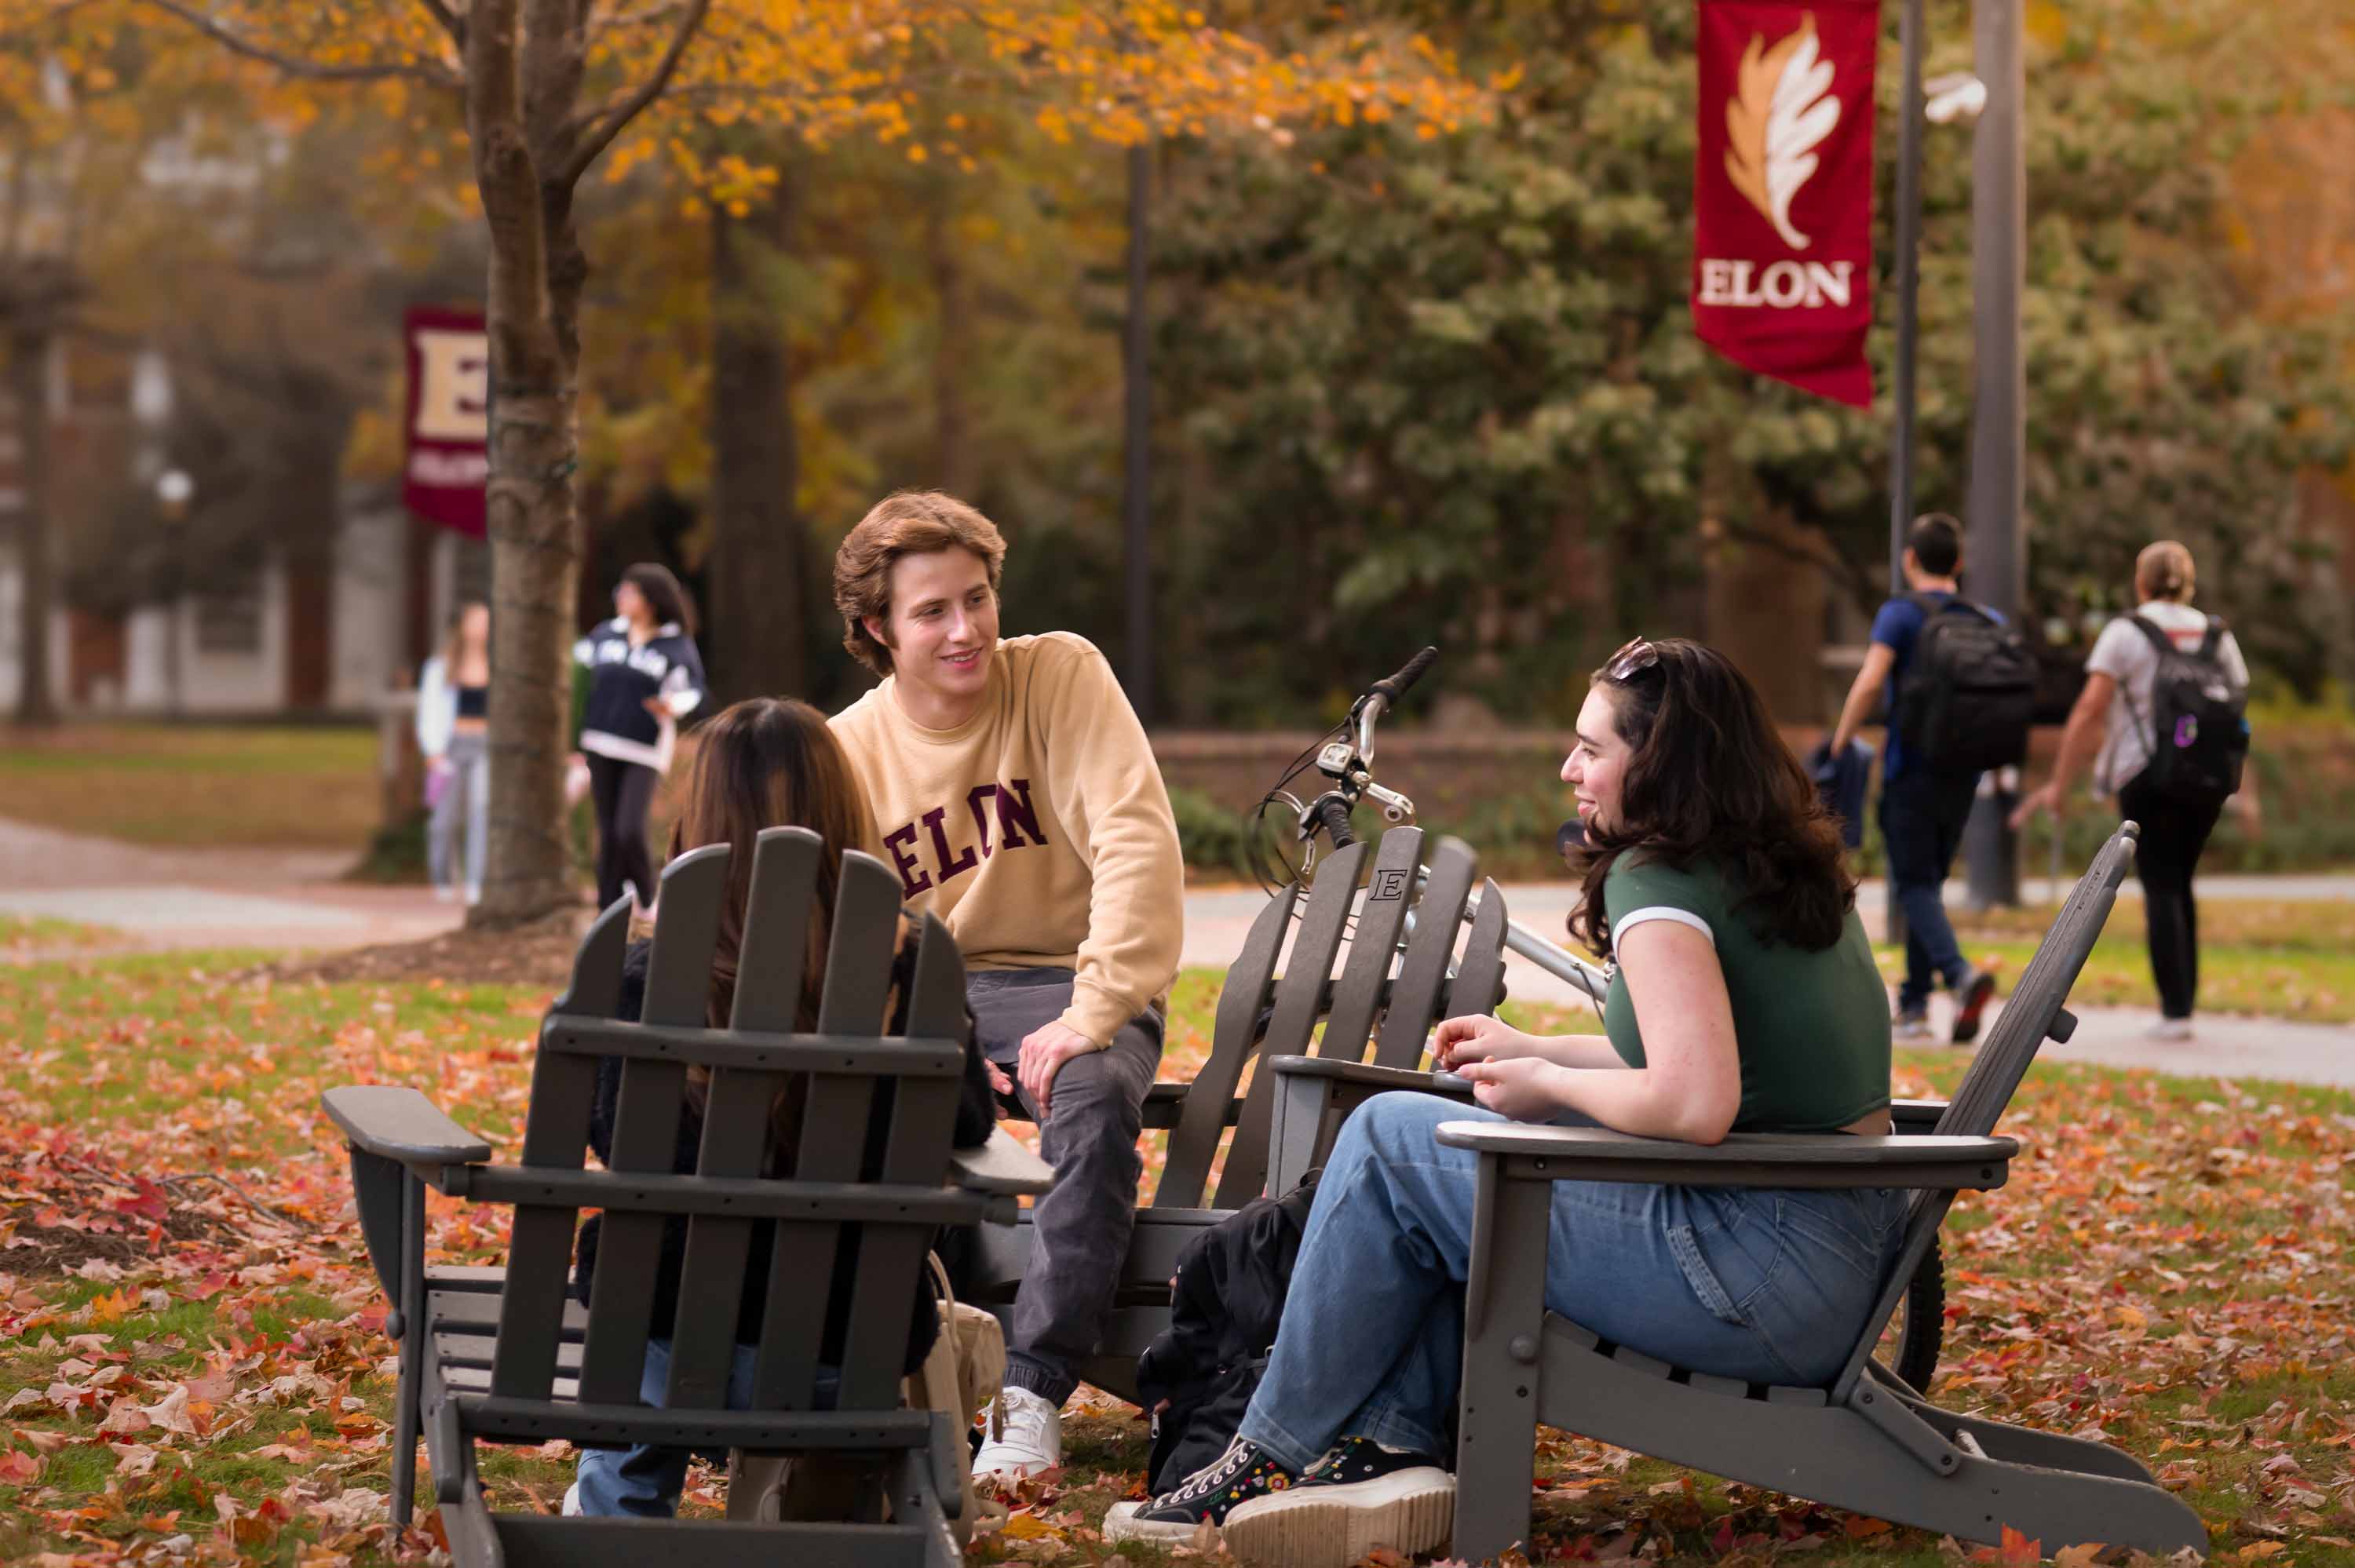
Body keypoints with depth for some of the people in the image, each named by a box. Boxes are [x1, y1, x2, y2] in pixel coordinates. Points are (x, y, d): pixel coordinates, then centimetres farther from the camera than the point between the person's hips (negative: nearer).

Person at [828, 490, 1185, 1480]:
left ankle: (1031, 1396, -29)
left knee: (1096, 1098, -37)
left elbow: (1137, 841, -17)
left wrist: (1094, 1015, -27)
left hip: (1061, 981, -3)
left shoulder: (1059, 674, -7)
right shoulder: (848, 750, 2)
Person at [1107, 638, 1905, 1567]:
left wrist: (1547, 1085, -7)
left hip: (1768, 1274, -10)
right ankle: (1396, 1447, 12)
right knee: (1453, 1130, 21)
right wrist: (1532, 1051, 22)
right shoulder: (1790, 871, 14)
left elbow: (1691, 1104, -26)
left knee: (1387, 1136, 0)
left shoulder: (1657, 882, -14)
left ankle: (1275, 1455, 10)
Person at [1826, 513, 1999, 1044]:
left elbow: (1869, 683, -18)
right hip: (1964, 772, 5)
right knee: (1929, 881, 15)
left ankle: (1960, 972, -28)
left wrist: (1841, 742, -8)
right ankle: (1914, 1004, 14)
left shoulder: (1900, 613, -7)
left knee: (1915, 885, -4)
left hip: (1911, 769, -5)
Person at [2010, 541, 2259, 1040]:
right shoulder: (2217, 637, 11)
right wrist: (2245, 793, 14)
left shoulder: (2126, 632, -1)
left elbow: (2089, 710, -8)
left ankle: (2175, 1011, -9)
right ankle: (2184, 997, 14)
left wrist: (2059, 784, -7)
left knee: (2162, 890, -2)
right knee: (2179, 884, 16)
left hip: (2146, 773, -4)